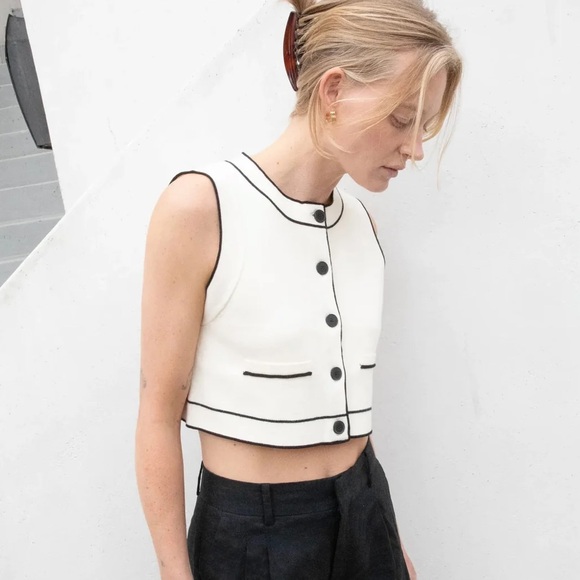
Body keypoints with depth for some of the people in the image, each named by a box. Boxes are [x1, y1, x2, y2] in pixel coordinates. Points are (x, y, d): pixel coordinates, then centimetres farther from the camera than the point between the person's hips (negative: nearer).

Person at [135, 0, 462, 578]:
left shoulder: (362, 223, 2)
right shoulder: (200, 205, -16)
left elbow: (349, 394, 9)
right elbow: (159, 411, -13)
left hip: (364, 513, 6)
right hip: (251, 532, -5)